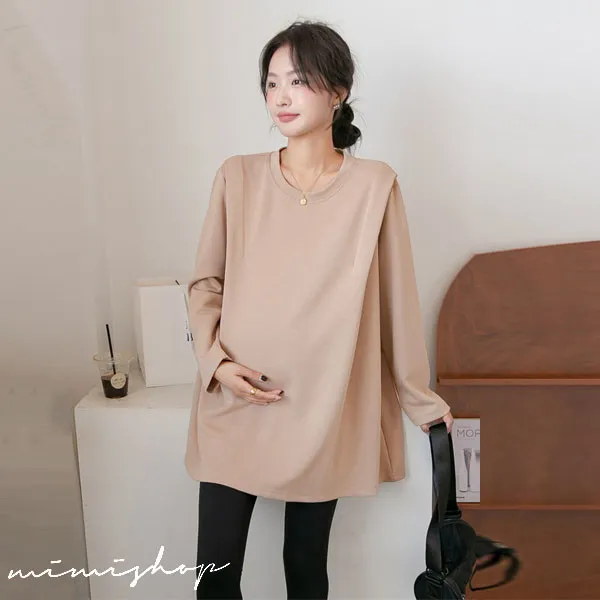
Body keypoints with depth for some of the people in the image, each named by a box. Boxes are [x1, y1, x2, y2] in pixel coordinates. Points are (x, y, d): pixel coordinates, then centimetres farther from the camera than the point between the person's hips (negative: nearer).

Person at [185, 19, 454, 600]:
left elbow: (396, 298, 2)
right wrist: (215, 360, -9)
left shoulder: (374, 184, -4)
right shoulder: (237, 176, 0)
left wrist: (420, 399, 8)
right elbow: (205, 282, 6)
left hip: (321, 411, -1)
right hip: (233, 407, 1)